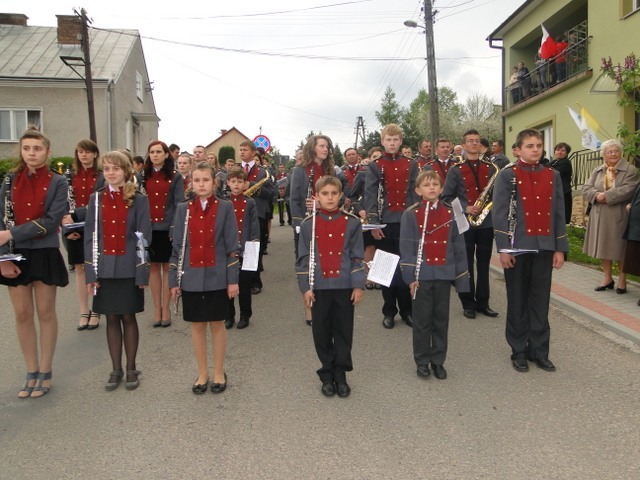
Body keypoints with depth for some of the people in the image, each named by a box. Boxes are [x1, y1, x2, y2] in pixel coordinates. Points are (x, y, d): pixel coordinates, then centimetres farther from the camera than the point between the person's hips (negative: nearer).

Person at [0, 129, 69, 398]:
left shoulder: (58, 183, -4)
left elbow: (51, 221, -15)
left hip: (45, 254, -3)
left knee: (45, 313, 7)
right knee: (22, 314, 8)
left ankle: (45, 373, 19)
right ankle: (31, 372, 22)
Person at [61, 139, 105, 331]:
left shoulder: (103, 177, -3)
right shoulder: (69, 176, 7)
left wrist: (75, 216, -19)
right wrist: (67, 228, -8)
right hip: (75, 230, 4)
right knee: (79, 269, 8)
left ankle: (96, 312, 15)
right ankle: (84, 312, 18)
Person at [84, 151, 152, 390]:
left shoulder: (138, 200, -3)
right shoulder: (96, 199, 4)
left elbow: (144, 238, -5)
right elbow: (90, 237, 3)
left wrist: (142, 272, -9)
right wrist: (90, 272, -2)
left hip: (129, 268, -2)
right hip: (105, 268, 2)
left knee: (128, 317, 6)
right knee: (112, 318, 10)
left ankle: (131, 368, 20)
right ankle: (116, 369, 22)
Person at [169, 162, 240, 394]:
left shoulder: (225, 208, -2)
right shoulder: (183, 209, 4)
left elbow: (232, 246, -2)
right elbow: (177, 247, 5)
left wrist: (233, 279, -6)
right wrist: (174, 280, 2)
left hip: (217, 277, -2)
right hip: (191, 278, 2)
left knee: (217, 324, 8)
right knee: (197, 325, 10)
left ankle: (219, 372, 23)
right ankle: (202, 373, 24)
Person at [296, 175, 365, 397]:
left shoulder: (352, 223, 0)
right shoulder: (308, 224, 0)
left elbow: (357, 257, 2)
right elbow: (303, 258, 2)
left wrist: (358, 286, -3)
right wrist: (306, 287, -3)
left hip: (344, 287, 0)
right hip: (319, 287, 0)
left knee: (344, 332, 8)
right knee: (322, 333, 8)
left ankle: (340, 375, 23)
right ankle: (327, 375, 24)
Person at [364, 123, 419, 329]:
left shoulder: (411, 165, 9)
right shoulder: (375, 166, 3)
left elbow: (416, 193, 7)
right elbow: (370, 196, -2)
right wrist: (373, 223, -10)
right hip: (384, 224, -1)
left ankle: (407, 310, 17)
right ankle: (389, 311, 16)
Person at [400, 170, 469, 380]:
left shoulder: (450, 213, 5)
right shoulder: (411, 214, -4)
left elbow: (458, 245, 7)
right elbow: (406, 246, -7)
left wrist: (462, 275, 6)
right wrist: (410, 276, -13)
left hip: (444, 274, 3)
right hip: (422, 275, -3)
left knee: (441, 319, 10)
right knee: (422, 320, 6)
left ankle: (438, 360, 24)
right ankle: (422, 361, 20)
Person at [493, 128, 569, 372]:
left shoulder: (553, 176, 10)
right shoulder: (507, 175, -3)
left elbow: (559, 214, 10)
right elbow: (500, 214, -7)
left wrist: (560, 248, 5)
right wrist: (503, 249, -12)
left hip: (544, 249, 4)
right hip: (518, 248, -3)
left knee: (541, 303, 9)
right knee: (518, 302, 7)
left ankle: (539, 351, 20)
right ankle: (519, 351, 18)